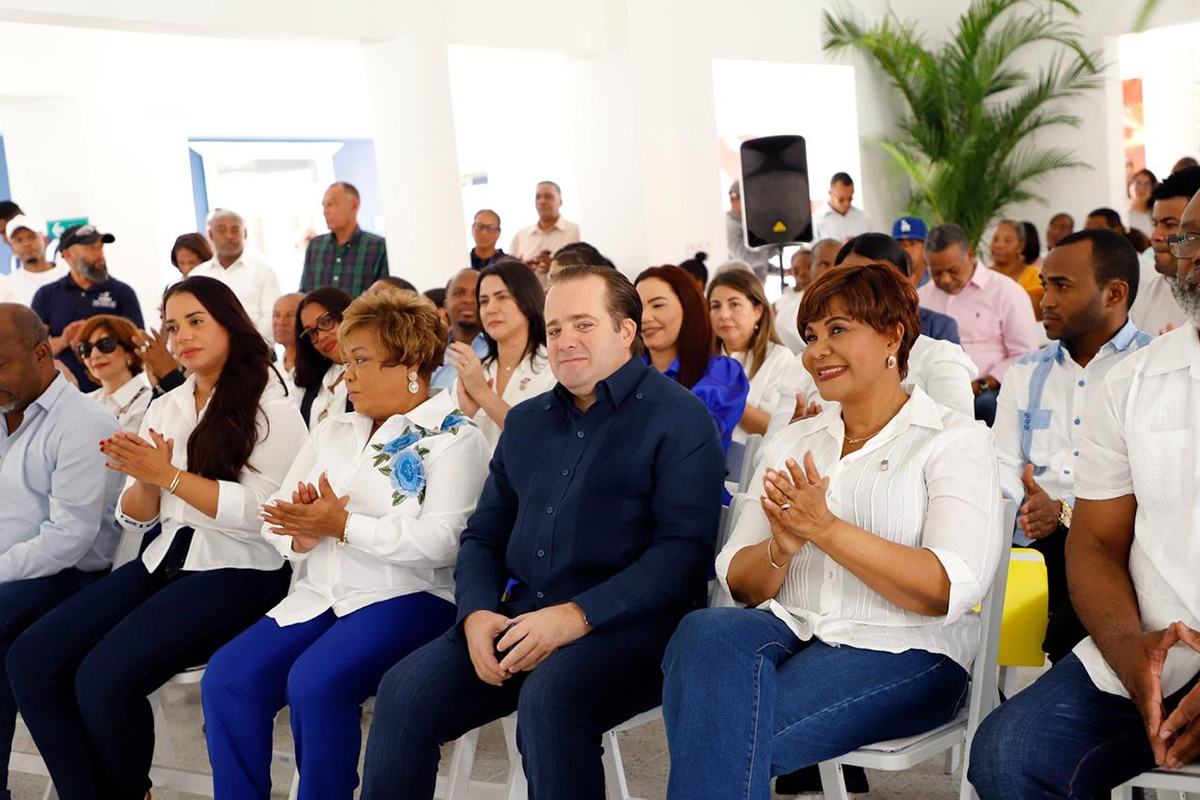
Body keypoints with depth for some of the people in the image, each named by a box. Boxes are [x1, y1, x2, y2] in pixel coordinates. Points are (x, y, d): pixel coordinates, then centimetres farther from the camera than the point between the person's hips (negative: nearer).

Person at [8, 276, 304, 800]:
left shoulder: (270, 409, -5)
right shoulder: (167, 407, 14)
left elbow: (262, 513, -17)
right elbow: (134, 518, 14)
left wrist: (169, 475, -17)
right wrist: (146, 479, -8)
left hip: (238, 574, -7)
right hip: (165, 562, 7)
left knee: (105, 677, -25)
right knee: (31, 661, -11)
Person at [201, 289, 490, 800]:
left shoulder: (453, 438, -3)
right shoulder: (332, 432, 18)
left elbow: (440, 541, -16)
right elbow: (276, 519, 14)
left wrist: (343, 524, -17)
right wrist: (302, 537, -9)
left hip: (407, 599, -6)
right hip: (321, 595, 6)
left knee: (314, 682, -30)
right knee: (226, 678, -16)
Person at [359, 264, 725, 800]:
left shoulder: (678, 418, -2)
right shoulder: (525, 421, 19)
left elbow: (685, 549, -13)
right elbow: (483, 534, 20)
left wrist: (578, 615, -22)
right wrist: (478, 612, -2)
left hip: (630, 623, -5)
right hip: (521, 616, 6)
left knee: (548, 699, -34)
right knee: (403, 693, -15)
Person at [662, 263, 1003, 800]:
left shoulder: (955, 441, 3)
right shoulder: (790, 445, 17)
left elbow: (952, 590, -12)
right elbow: (739, 583, 10)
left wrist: (825, 528, -20)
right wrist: (782, 548, -13)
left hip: (901, 654, -4)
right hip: (788, 631, 5)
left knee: (727, 727, -31)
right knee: (706, 631, -31)